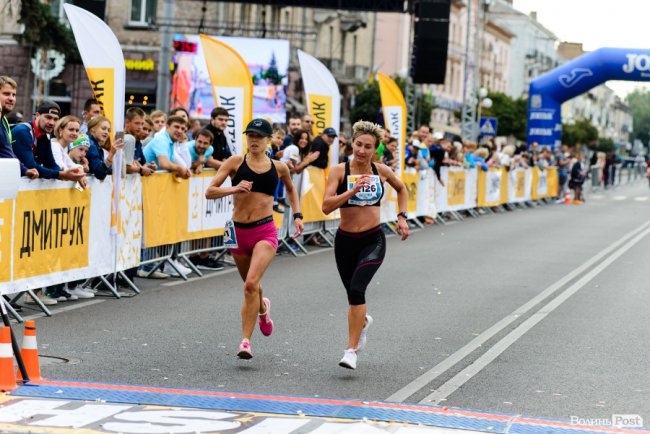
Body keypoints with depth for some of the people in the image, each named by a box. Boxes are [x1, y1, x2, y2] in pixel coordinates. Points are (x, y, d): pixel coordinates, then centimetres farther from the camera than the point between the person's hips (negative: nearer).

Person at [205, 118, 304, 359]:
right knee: (250, 285, 19)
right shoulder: (235, 162, 0)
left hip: (265, 231, -2)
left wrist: (297, 216, 16)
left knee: (251, 283, -21)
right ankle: (263, 308, 56)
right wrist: (234, 189, -20)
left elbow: (290, 189, 26)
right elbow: (210, 192, -4)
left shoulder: (278, 167, 5)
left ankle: (245, 341, -18)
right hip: (238, 231, 2)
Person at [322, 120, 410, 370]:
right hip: (346, 241, 1)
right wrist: (353, 190, -27)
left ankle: (351, 350, -17)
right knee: (353, 294, 16)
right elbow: (326, 206, -19)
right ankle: (363, 321, 53)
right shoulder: (339, 171, -8)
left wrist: (402, 216, 11)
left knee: (356, 289, -22)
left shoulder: (381, 171, 0)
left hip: (373, 240, -1)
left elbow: (401, 189, 22)